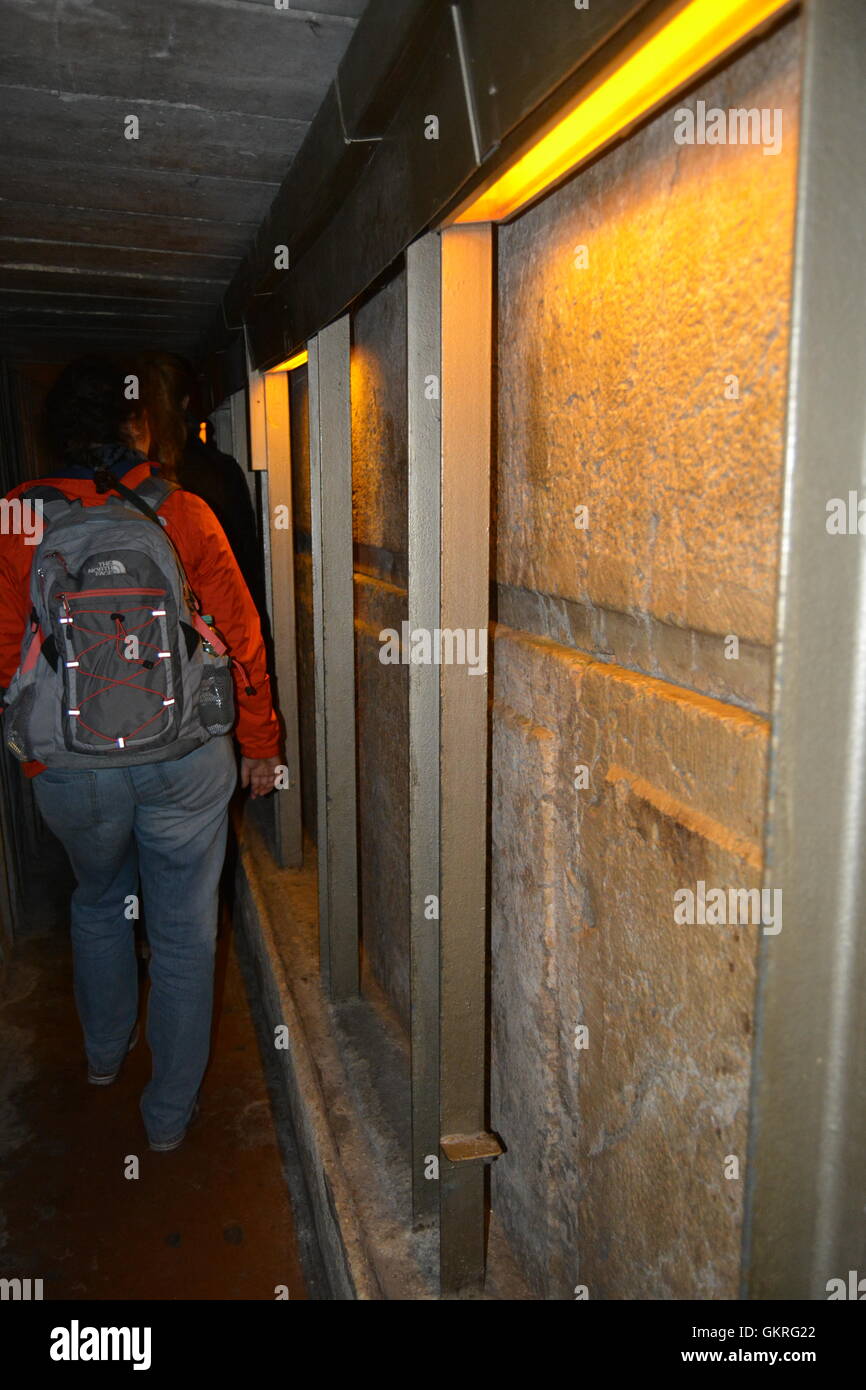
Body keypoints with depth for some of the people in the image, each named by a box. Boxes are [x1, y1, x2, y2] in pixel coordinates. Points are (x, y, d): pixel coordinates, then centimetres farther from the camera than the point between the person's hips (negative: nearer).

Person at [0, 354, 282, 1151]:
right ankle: (172, 1109, 26)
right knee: (184, 930, 13)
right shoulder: (183, 513, -9)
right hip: (186, 757, -2)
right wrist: (259, 743, 5)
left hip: (72, 764, 2)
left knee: (99, 902, 28)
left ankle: (105, 1051, 49)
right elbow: (240, 637, -6)